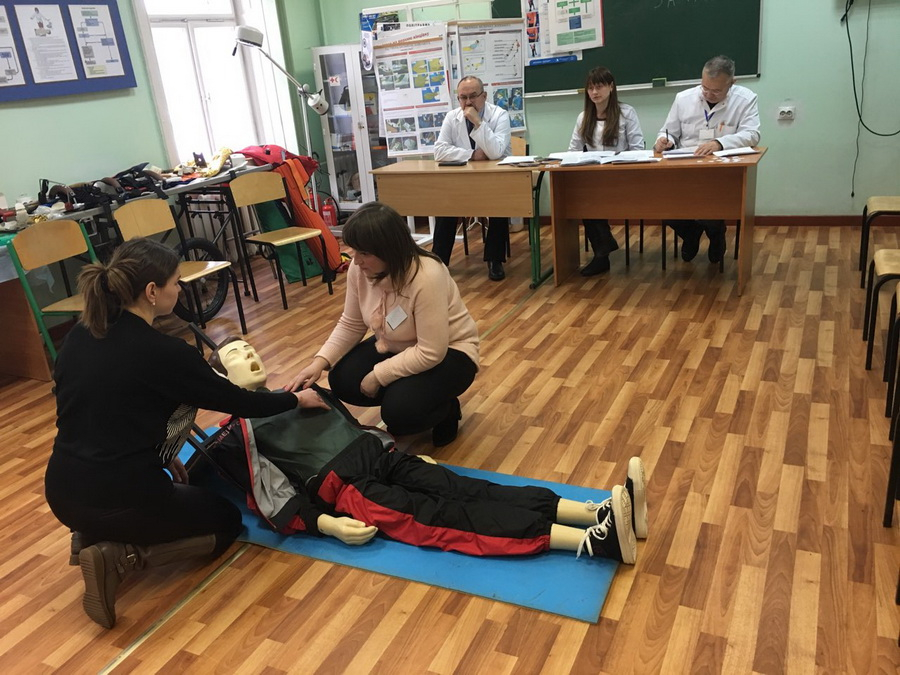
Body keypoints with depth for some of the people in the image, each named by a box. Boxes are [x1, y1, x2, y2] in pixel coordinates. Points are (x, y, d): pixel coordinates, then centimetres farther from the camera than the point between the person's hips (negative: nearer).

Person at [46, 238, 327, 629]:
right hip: (119, 500, -7)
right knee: (227, 522, 19)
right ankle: (117, 555, -3)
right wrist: (296, 400, 13)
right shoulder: (161, 352, -17)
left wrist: (163, 458, 24)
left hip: (63, 493, 8)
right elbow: (237, 401, -5)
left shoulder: (79, 336, 3)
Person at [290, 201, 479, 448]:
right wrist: (319, 362, -14)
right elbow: (351, 324, -1)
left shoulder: (427, 277, -35)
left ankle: (446, 410, 6)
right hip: (396, 347, 7)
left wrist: (378, 376, -24)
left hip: (447, 353, -7)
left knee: (400, 410, -28)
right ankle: (404, 395, 14)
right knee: (342, 380, -9)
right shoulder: (360, 269, -14)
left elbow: (430, 353, -31)